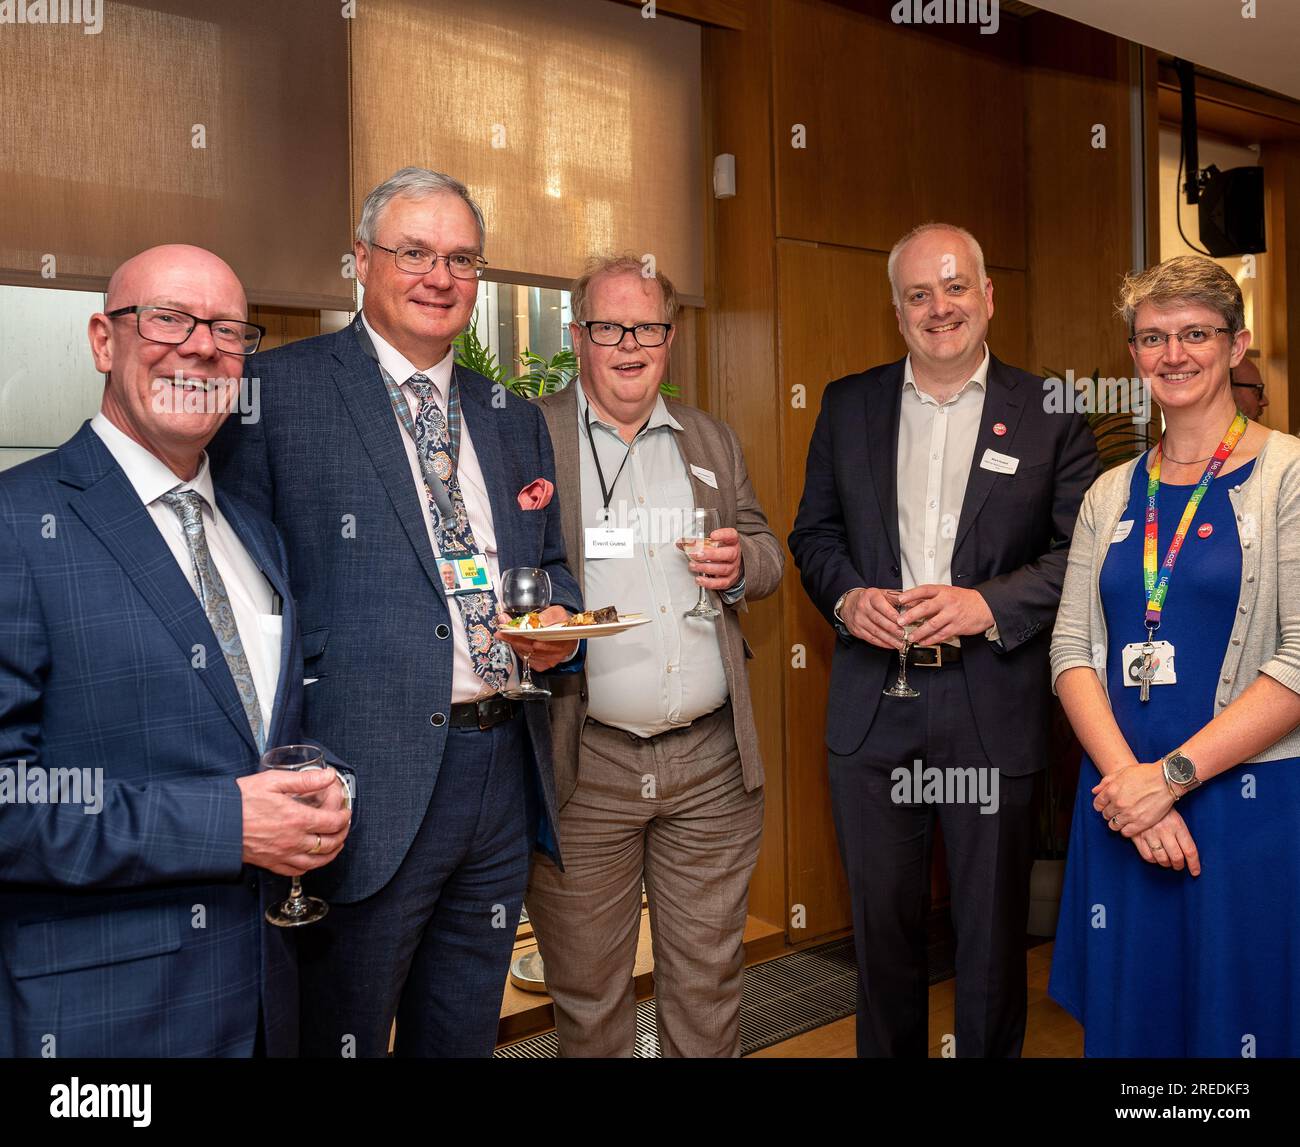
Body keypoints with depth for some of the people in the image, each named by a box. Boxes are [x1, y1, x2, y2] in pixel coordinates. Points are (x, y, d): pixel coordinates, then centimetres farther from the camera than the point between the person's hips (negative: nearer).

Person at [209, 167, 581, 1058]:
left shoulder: (515, 418, 14)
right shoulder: (279, 389, -4)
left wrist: (559, 617, 0)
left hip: (504, 775, 6)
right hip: (368, 783, -5)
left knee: (464, 1036, 20)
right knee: (339, 1038, 11)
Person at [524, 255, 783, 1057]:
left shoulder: (713, 441, 13)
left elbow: (769, 554, 16)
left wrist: (742, 561, -6)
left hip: (712, 761, 3)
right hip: (583, 764, -3)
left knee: (708, 976, 15)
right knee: (587, 988, 11)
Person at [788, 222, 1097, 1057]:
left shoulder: (1050, 414, 0)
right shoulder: (848, 405, 8)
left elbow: (1081, 550, -4)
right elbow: (814, 532, 10)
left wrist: (987, 604, -18)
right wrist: (847, 597, -9)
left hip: (995, 710, -2)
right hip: (873, 707, 2)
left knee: (993, 924, 12)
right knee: (883, 918, 16)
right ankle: (887, 1052, 36)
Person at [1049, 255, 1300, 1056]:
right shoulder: (1111, 496, 9)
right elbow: (1073, 649, 3)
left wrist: (1172, 774, -17)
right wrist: (1125, 776, -12)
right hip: (1124, 801, 4)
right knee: (1129, 1017, 15)